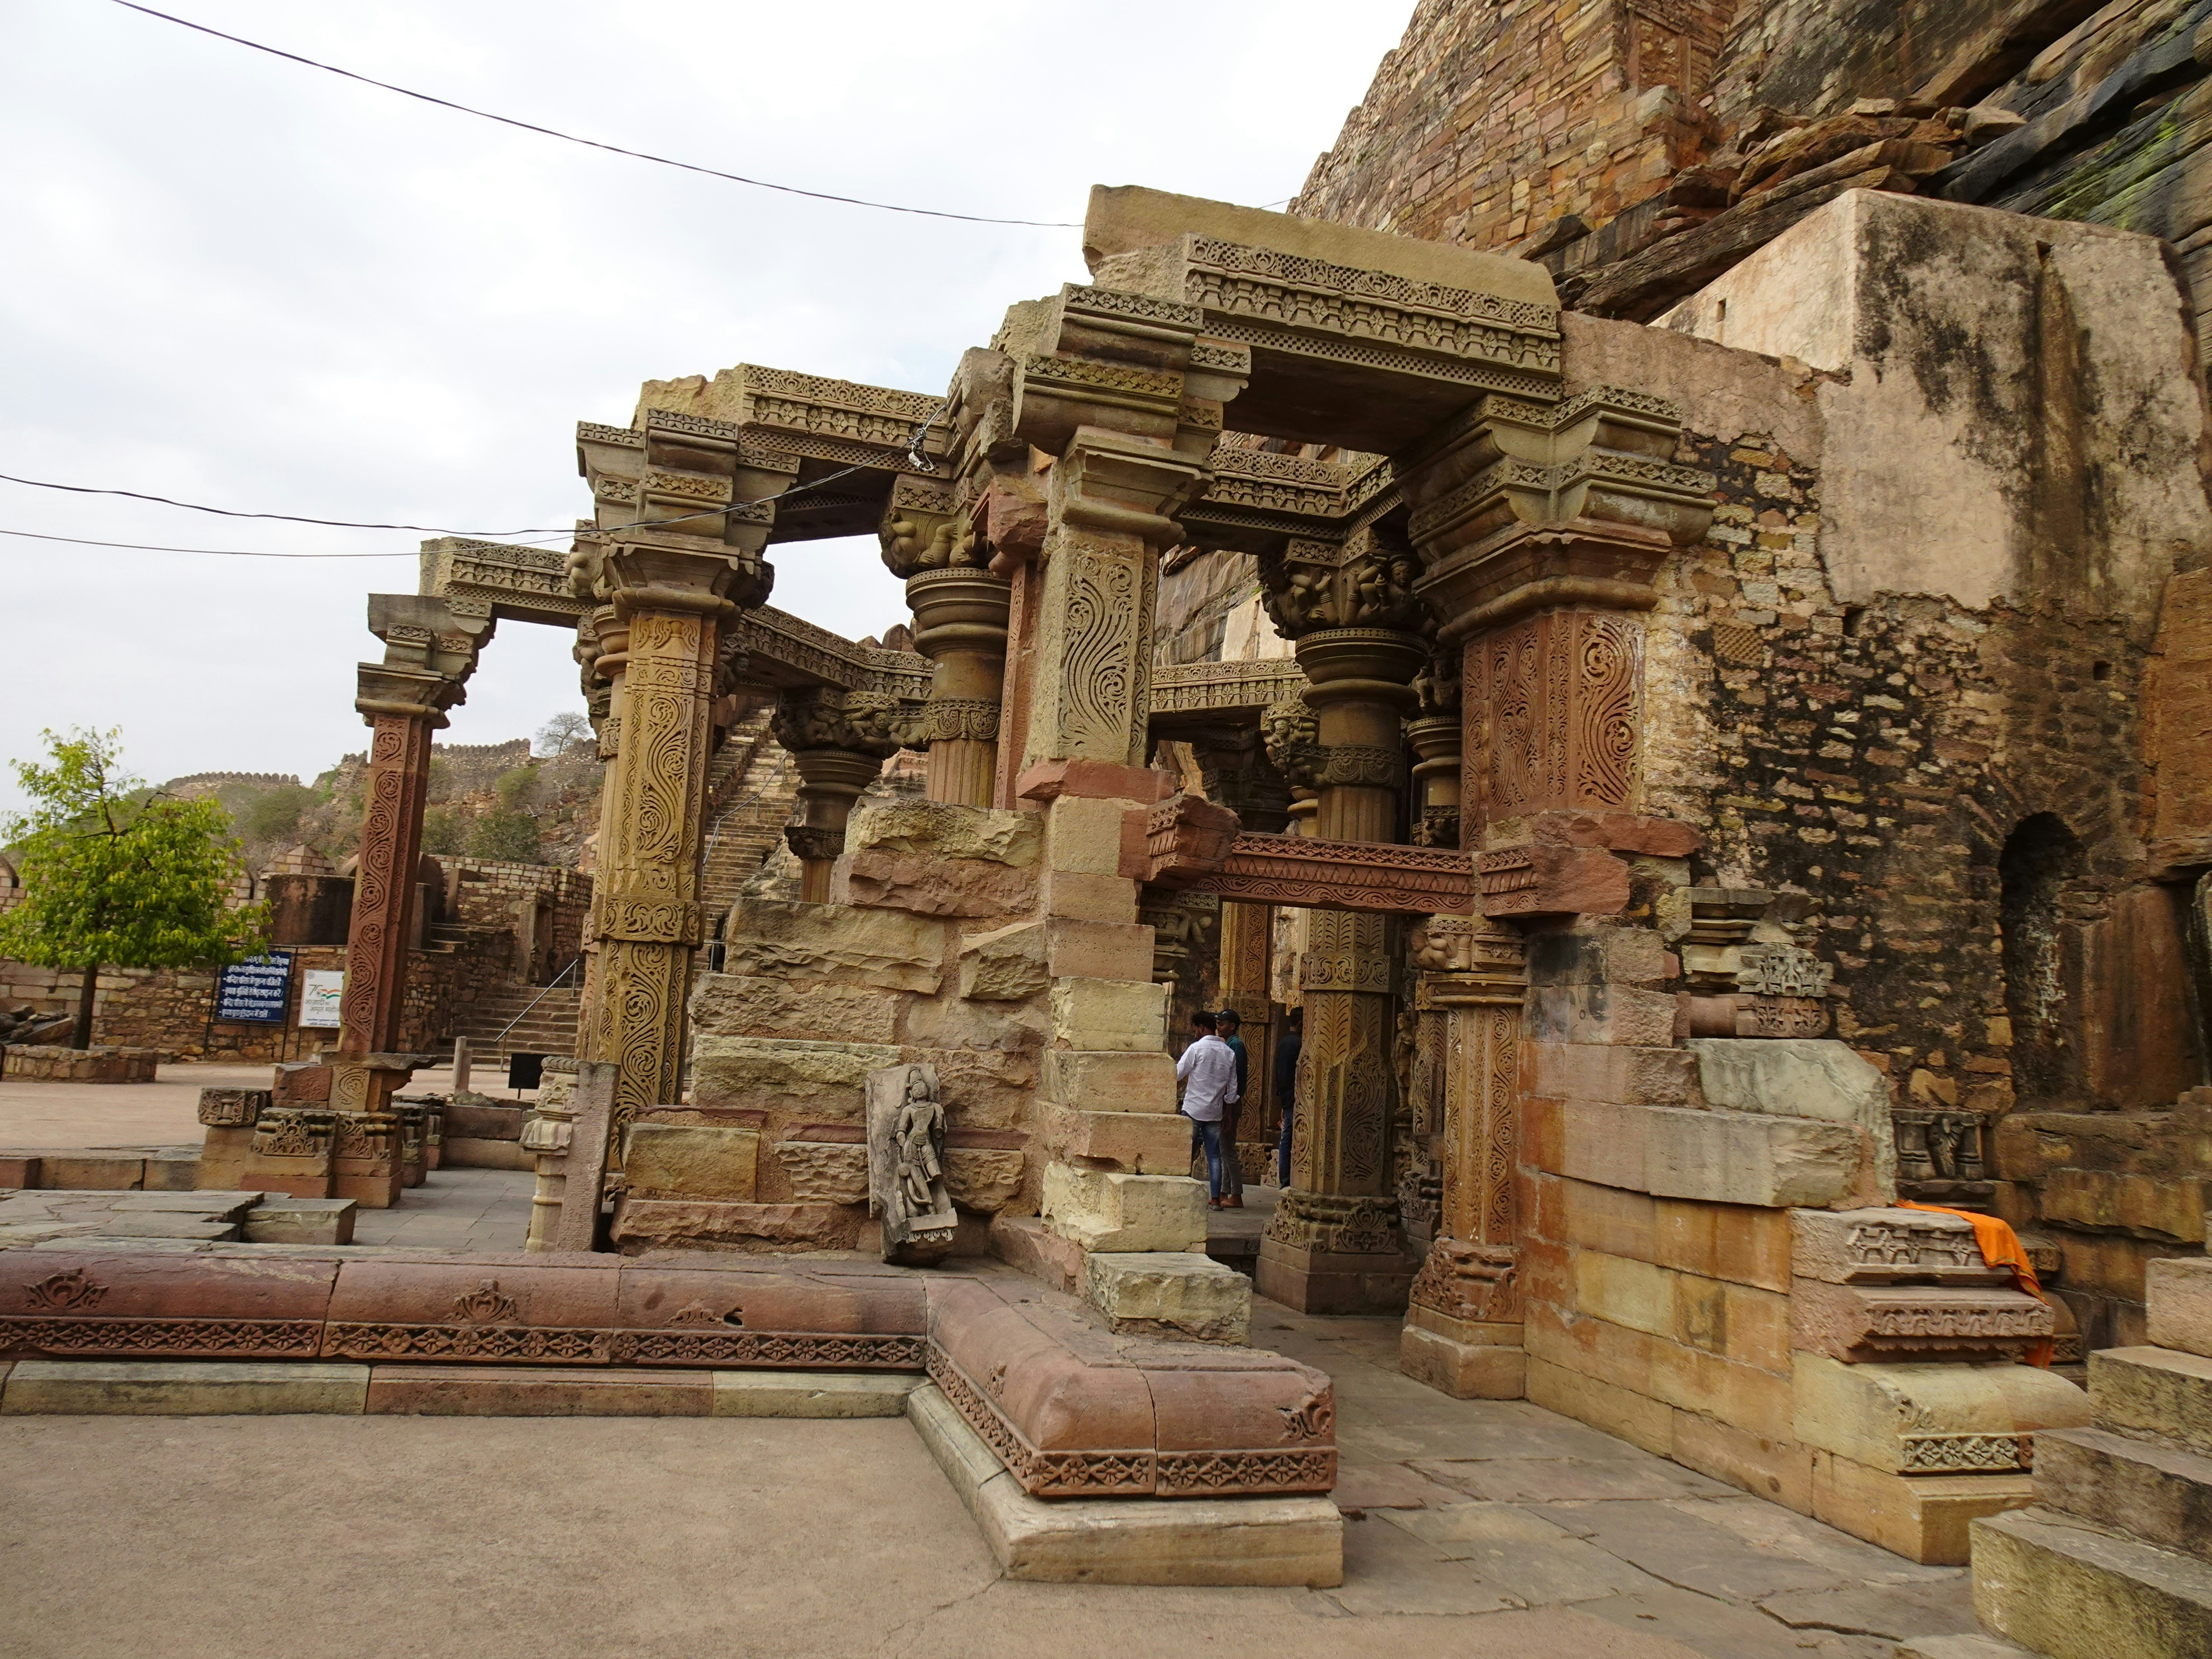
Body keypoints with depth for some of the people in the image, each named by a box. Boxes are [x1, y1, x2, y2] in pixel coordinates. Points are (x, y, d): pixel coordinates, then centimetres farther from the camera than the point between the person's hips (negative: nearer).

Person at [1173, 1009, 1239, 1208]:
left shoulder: (1197, 1048, -9)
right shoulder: (1229, 1053, 7)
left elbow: (1177, 1074, -6)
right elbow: (1232, 1088, 9)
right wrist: (1226, 1105, 21)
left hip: (1193, 1109, -5)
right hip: (1215, 1112, 5)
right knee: (1214, 1155, 6)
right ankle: (1215, 1199, 4)